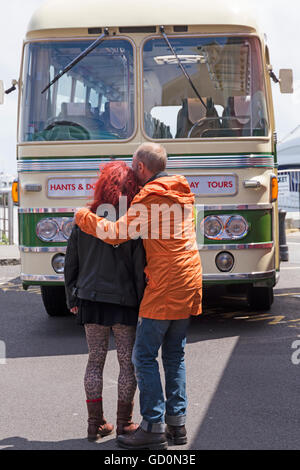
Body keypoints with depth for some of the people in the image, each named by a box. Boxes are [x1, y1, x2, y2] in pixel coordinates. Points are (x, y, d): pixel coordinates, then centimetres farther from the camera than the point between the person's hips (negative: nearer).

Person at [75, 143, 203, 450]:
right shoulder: (183, 193, 14)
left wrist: (83, 217, -4)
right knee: (174, 355, 13)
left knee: (144, 355, -2)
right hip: (189, 285, 8)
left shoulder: (150, 197, -12)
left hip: (164, 287, -8)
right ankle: (177, 423, 13)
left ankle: (153, 428, -4)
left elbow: (117, 233, -18)